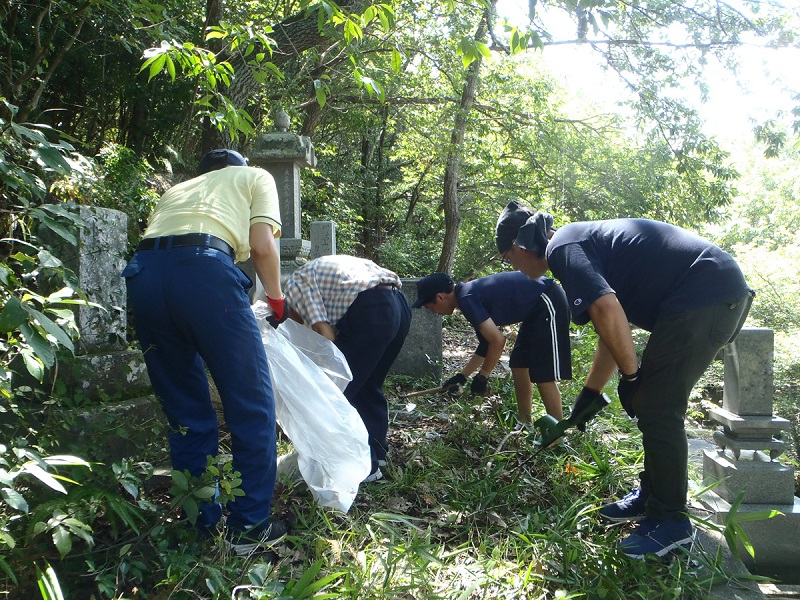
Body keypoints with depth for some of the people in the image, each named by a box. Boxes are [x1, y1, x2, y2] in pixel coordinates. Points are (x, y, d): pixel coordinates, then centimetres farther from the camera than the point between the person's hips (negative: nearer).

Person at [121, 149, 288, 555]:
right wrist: (276, 299, 20)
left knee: (186, 414, 15)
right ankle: (249, 526, 12)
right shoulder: (255, 176, 26)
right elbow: (261, 245, 8)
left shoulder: (177, 189, 38)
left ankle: (200, 526, 24)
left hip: (143, 273, 6)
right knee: (250, 404, 6)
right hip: (203, 267, -5)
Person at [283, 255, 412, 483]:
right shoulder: (321, 269, 35)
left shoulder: (296, 283, 10)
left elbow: (324, 332, -2)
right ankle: (376, 452, 33)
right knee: (368, 386, 23)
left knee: (338, 390, 4)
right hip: (401, 305, 9)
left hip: (371, 311, -9)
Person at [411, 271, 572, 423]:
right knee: (519, 364, 15)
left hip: (548, 303, -10)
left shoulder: (467, 299, -17)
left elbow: (498, 340, -21)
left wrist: (482, 376, -8)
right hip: (538, 307, 10)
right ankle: (524, 425, 23)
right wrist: (462, 375, 22)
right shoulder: (471, 294, 13)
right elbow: (487, 344, 20)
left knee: (543, 375, -8)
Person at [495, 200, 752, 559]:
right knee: (653, 404, 16)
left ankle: (670, 523, 8)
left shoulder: (562, 248, -9)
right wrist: (589, 393, 30)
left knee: (657, 409, -5)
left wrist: (630, 376, -12)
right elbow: (615, 327, 26)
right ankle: (651, 497, 29)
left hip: (703, 295, -10)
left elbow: (607, 309, -26)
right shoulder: (582, 240, 22)